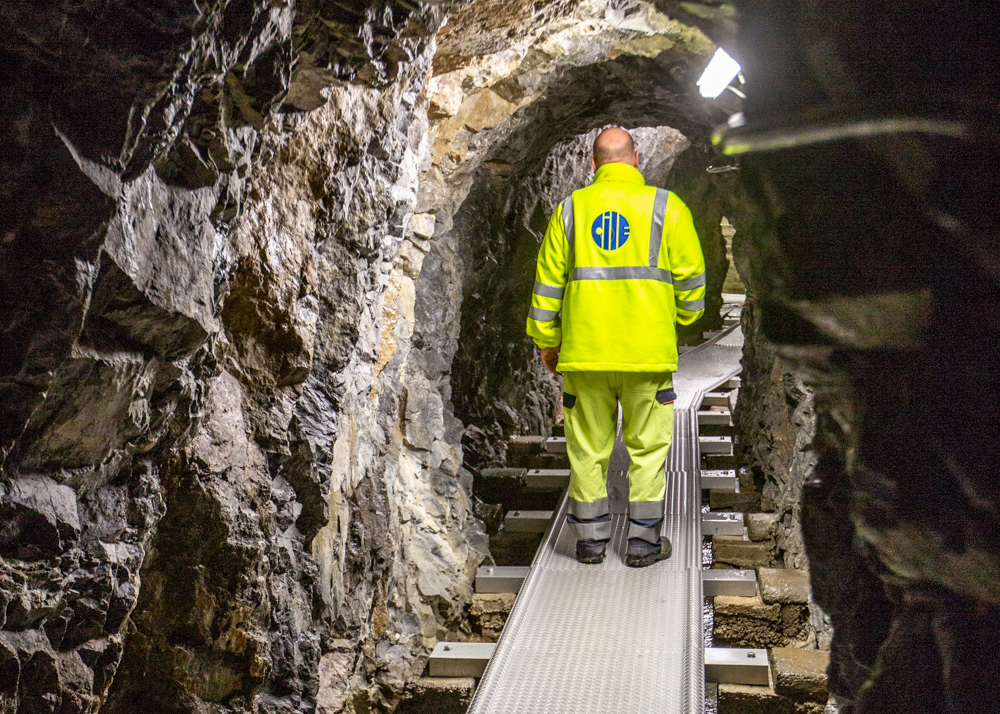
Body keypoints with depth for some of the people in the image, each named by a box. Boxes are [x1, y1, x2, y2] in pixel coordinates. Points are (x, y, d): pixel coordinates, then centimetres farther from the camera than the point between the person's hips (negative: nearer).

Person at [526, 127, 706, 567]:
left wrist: (547, 341, 15)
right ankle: (643, 541, 13)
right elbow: (690, 275, 1)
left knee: (588, 446, 11)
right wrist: (682, 320, 19)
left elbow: (548, 282, 7)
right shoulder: (665, 206, 2)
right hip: (648, 349, -1)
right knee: (647, 446, 8)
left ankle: (590, 539, 18)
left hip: (584, 348, 2)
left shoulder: (571, 209, 7)